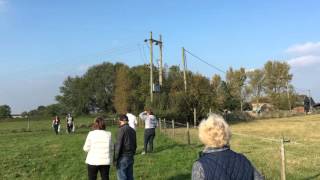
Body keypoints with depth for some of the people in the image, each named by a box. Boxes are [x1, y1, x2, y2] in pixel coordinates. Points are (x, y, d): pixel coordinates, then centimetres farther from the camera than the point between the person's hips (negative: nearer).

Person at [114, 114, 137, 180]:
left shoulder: (122, 130, -13)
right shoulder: (132, 130, 10)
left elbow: (118, 145, -15)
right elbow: (135, 145, 15)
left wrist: (115, 158, -10)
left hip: (123, 157, -7)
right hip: (130, 157, 7)